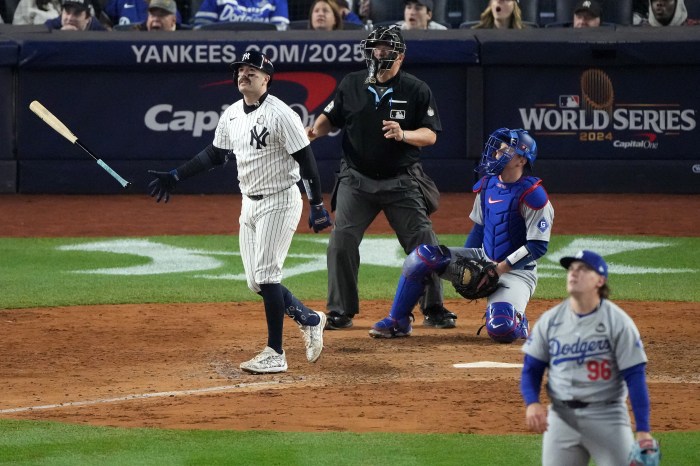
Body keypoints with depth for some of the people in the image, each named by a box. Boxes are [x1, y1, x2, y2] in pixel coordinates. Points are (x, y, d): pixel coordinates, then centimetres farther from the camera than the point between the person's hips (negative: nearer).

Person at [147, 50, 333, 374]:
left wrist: (318, 206, -19)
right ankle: (309, 320, 28)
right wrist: (175, 177, 18)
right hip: (250, 204, 8)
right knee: (256, 282, 8)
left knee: (266, 275, -12)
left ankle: (275, 354, -5)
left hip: (279, 202, -8)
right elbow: (215, 154, 20)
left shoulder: (280, 115, -16)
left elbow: (306, 160, -16)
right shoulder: (231, 115, 7)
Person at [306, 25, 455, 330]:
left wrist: (403, 134, -25)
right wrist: (316, 130, -12)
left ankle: (434, 309, 12)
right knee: (342, 242, -8)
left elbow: (430, 135, -6)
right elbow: (331, 117, 10)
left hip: (402, 182, -1)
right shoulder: (352, 84, 3)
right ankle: (341, 313, 3)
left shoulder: (416, 90, -3)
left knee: (423, 245, -2)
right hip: (357, 179, 1)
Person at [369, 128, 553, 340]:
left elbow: (538, 246, -19)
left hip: (516, 272, -7)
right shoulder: (488, 185, 4)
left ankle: (517, 323, 7)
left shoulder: (532, 195, -19)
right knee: (423, 256, -12)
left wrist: (499, 269, -21)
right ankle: (398, 322, -1)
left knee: (500, 330, -32)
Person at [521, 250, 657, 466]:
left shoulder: (617, 321, -7)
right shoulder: (550, 319, 4)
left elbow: (635, 376, -9)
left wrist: (643, 430, -17)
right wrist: (532, 403, -13)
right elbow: (532, 368, 8)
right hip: (561, 416, 4)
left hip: (606, 415, -4)